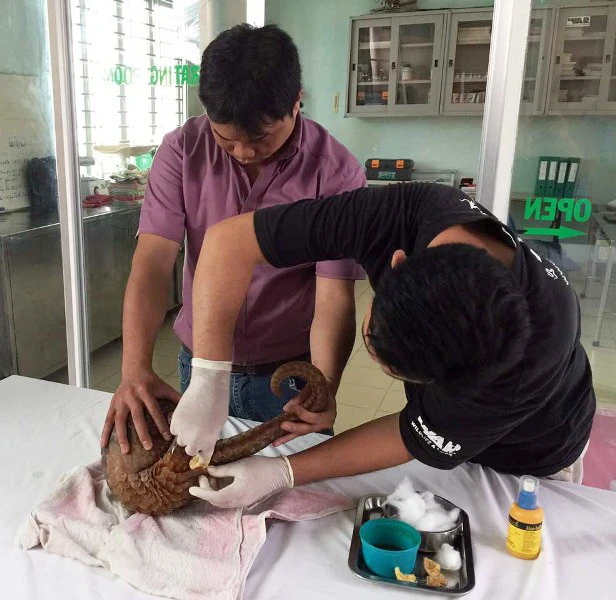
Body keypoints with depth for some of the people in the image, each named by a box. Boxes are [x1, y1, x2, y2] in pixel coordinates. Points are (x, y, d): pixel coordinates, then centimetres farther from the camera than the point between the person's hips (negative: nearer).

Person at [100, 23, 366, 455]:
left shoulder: (336, 172, -18)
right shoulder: (182, 150, -12)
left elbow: (334, 297, -20)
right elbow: (153, 262, -17)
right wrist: (135, 368, -30)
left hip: (291, 373, -2)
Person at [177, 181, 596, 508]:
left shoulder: (535, 343, -42)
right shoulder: (403, 213, -37)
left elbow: (417, 442, -28)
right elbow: (229, 241, -34)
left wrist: (282, 474, -30)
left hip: (530, 461, -2)